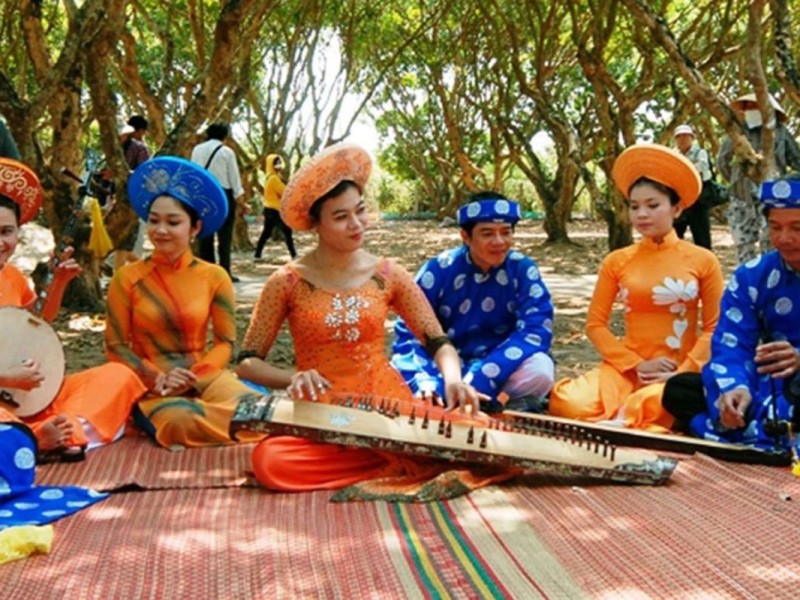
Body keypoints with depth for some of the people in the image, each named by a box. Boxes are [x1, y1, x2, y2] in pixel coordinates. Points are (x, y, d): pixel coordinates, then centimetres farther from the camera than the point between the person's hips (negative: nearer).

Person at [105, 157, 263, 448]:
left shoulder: (214, 277, 3)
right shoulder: (127, 278, 0)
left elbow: (226, 343, 1)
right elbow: (116, 346, 0)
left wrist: (193, 377, -16)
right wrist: (157, 378, -16)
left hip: (206, 377, 1)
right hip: (153, 386, -1)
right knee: (180, 421, -36)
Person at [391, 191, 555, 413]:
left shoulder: (523, 270, -7)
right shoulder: (439, 269, -8)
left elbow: (536, 328, -17)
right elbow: (408, 331, -9)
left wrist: (479, 378, -29)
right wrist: (425, 383, -29)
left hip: (500, 372, 1)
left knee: (539, 369, -32)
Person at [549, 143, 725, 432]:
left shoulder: (703, 261, 2)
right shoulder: (617, 261, 7)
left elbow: (715, 328, 1)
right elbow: (595, 324, 5)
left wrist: (681, 374, -12)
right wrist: (636, 365, -8)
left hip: (679, 371, -2)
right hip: (628, 367, 2)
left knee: (660, 402, -41)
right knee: (568, 402, -29)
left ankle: (618, 421, -11)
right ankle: (651, 428, -11)